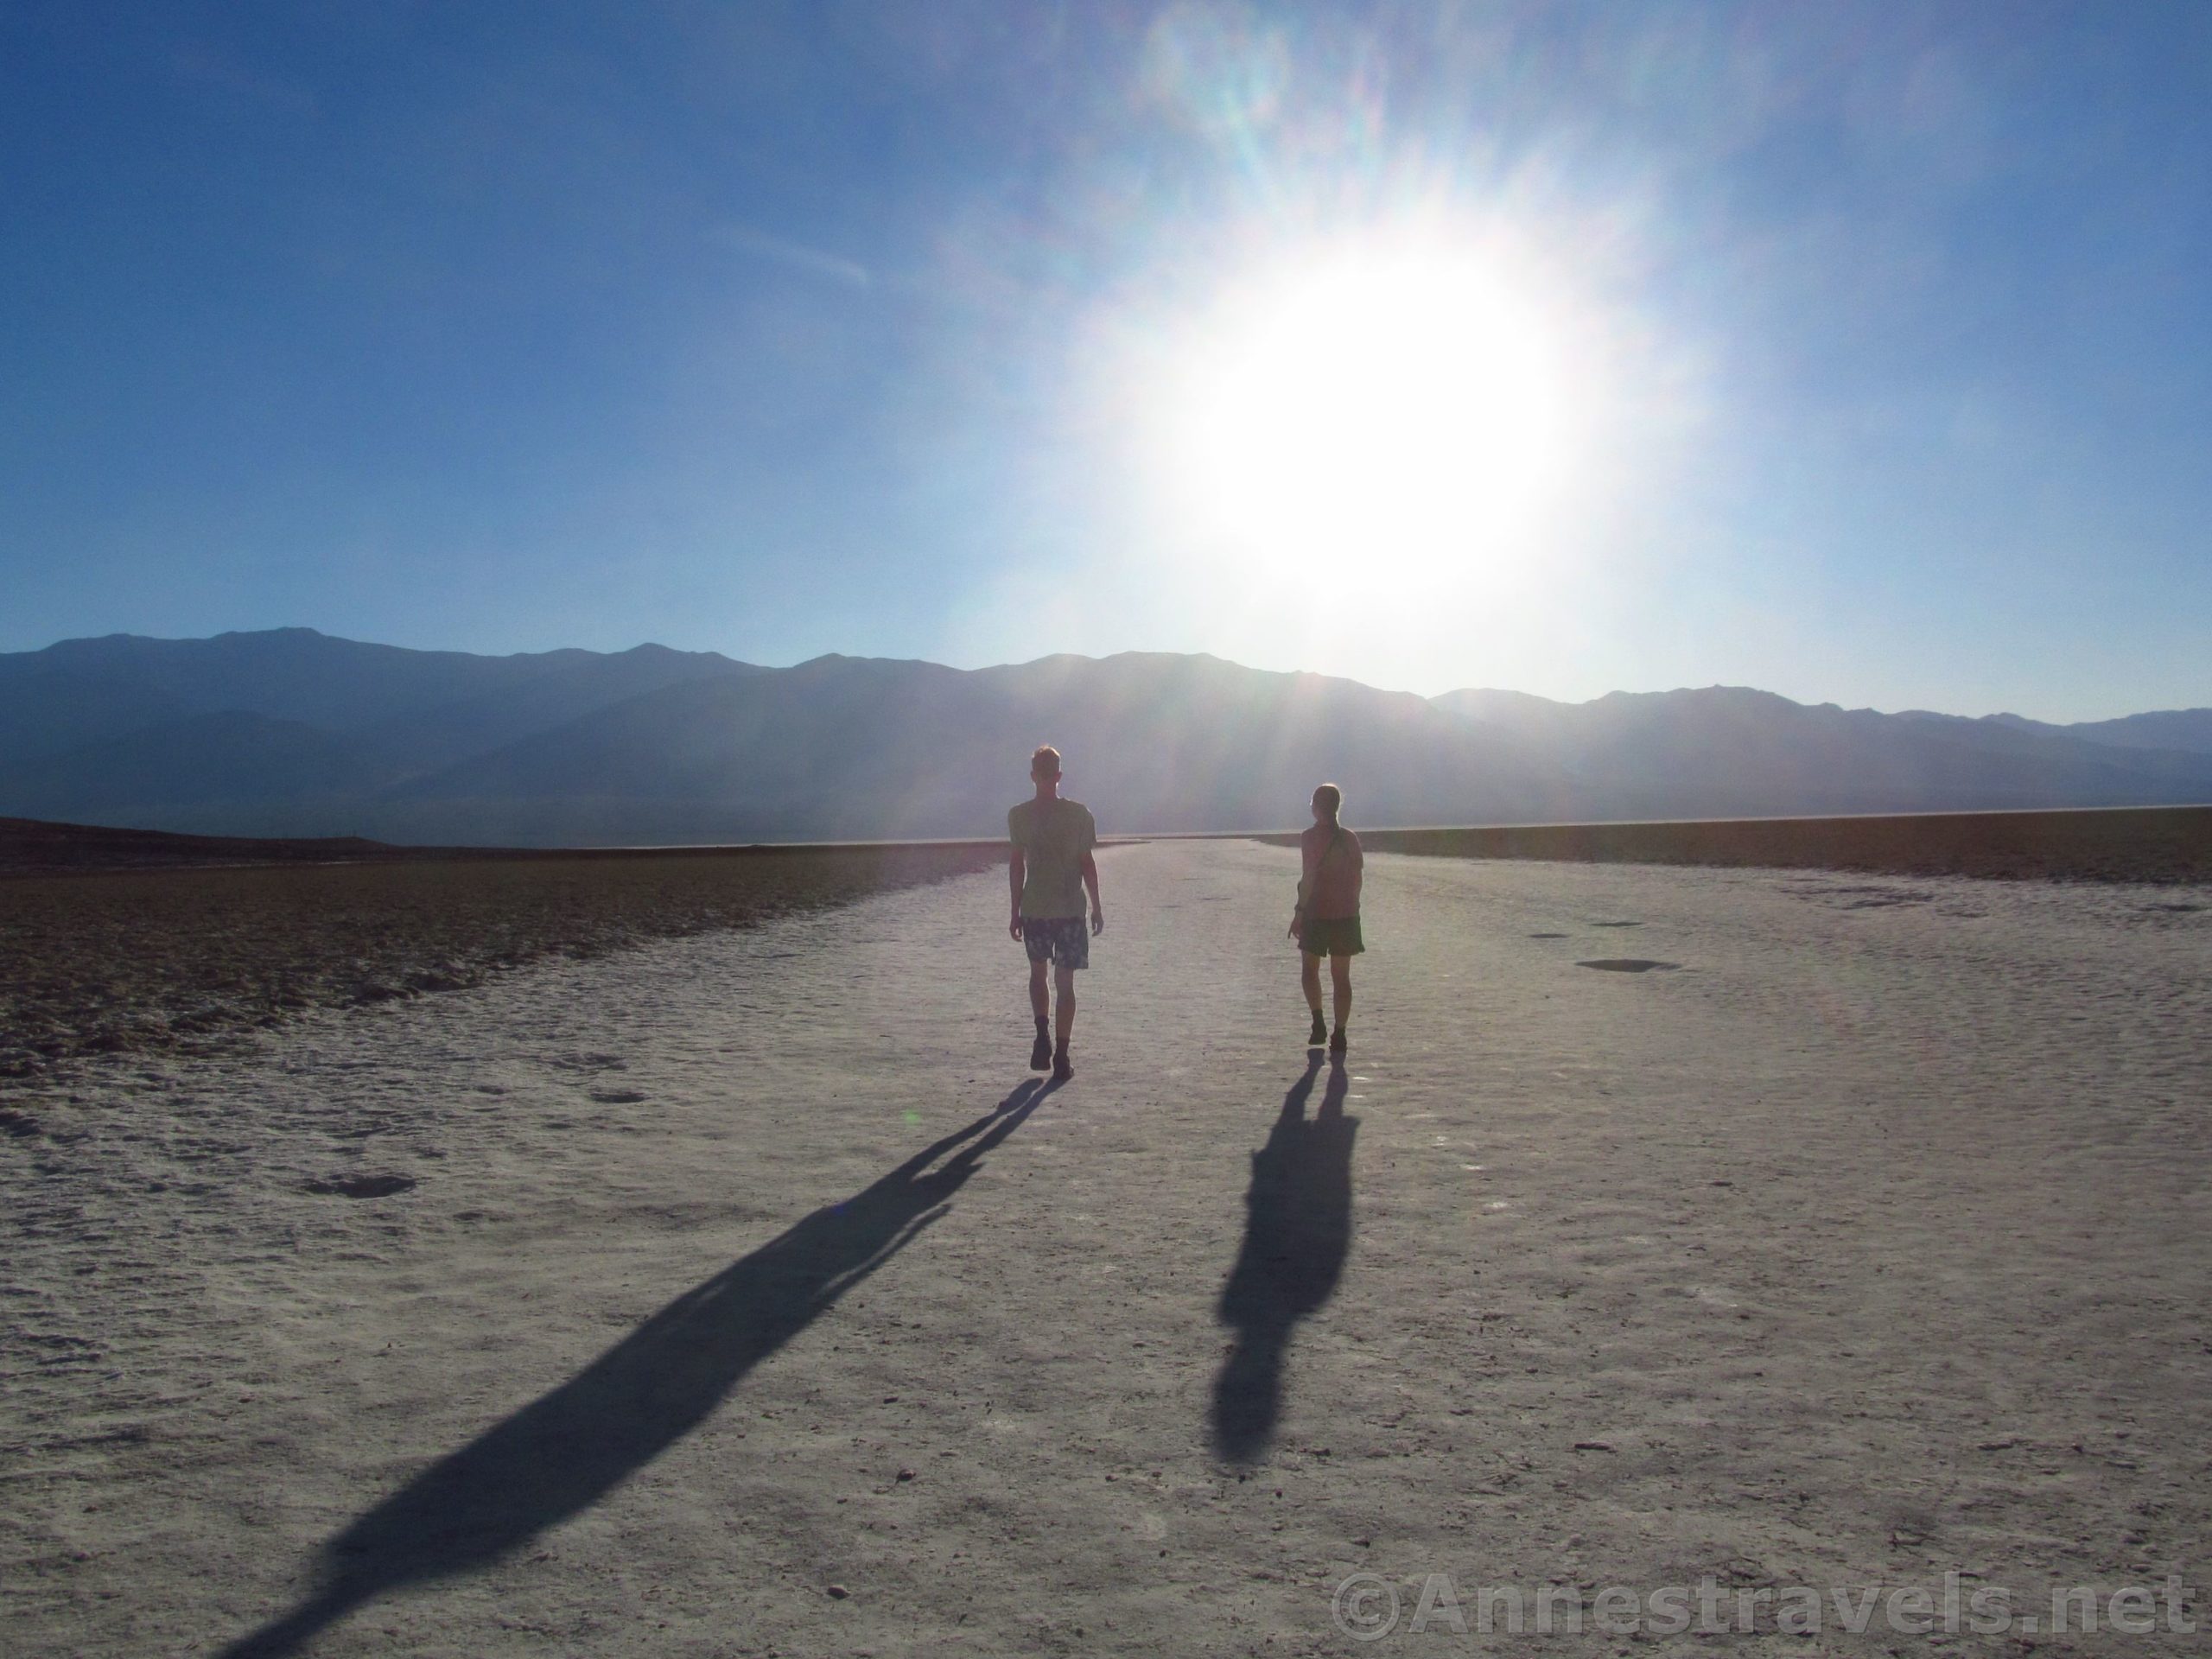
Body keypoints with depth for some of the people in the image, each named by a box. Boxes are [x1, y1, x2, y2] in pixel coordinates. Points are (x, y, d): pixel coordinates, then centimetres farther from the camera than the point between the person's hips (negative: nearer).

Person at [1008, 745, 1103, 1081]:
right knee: (1064, 983, 4)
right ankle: (1060, 1058, 3)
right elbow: (1087, 863, -2)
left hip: (1034, 908, 1)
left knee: (1038, 973, 22)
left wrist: (1016, 911, 7)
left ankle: (1042, 1036, 6)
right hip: (1070, 908, -1)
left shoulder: (1018, 816, -2)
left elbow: (1017, 864, -1)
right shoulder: (1079, 814, -4)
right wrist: (1097, 907, 7)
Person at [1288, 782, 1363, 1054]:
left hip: (1317, 912, -4)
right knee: (1341, 976, 8)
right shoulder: (1350, 838, 6)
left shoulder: (1311, 837, -9)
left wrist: (1299, 911, -12)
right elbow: (1357, 878, 8)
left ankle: (1319, 1024, 1)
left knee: (1309, 969, 14)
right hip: (1347, 914, 4)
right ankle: (1339, 1034, 7)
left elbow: (1309, 878, -16)